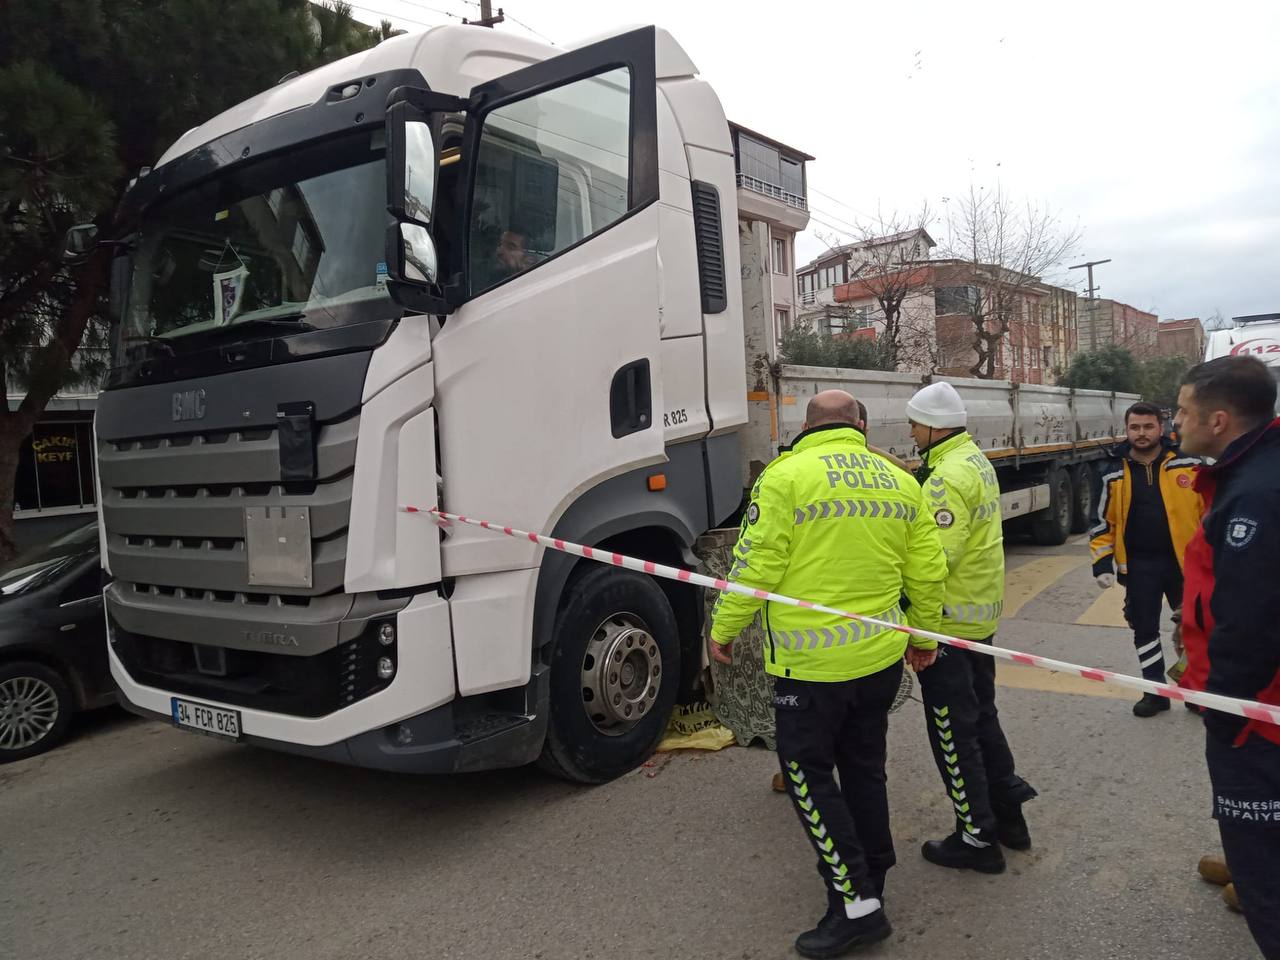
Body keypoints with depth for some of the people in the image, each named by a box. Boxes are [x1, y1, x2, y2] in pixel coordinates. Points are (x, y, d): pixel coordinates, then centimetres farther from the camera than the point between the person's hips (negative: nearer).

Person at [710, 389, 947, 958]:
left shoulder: (786, 476, -11)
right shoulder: (900, 481, 6)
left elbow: (756, 565, -14)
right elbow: (927, 571, 9)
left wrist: (724, 629, 0)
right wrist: (924, 635, 23)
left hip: (811, 662, -6)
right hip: (882, 656, 6)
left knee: (808, 774, 6)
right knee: (864, 767, 20)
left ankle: (856, 903, 7)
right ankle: (871, 878, 33)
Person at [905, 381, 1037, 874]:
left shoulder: (949, 476, -22)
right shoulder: (975, 459, 10)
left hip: (948, 620, -10)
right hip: (981, 612, 10)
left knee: (953, 731, 2)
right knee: (981, 715, 21)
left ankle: (977, 838, 14)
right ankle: (1008, 814, 33)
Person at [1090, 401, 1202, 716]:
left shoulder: (1188, 463, -6)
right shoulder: (1114, 473, -1)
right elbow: (1103, 522, 4)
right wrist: (1102, 563, -3)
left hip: (1185, 560, -1)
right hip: (1139, 565, 1)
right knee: (1144, 628, 9)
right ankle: (1156, 692, 23)